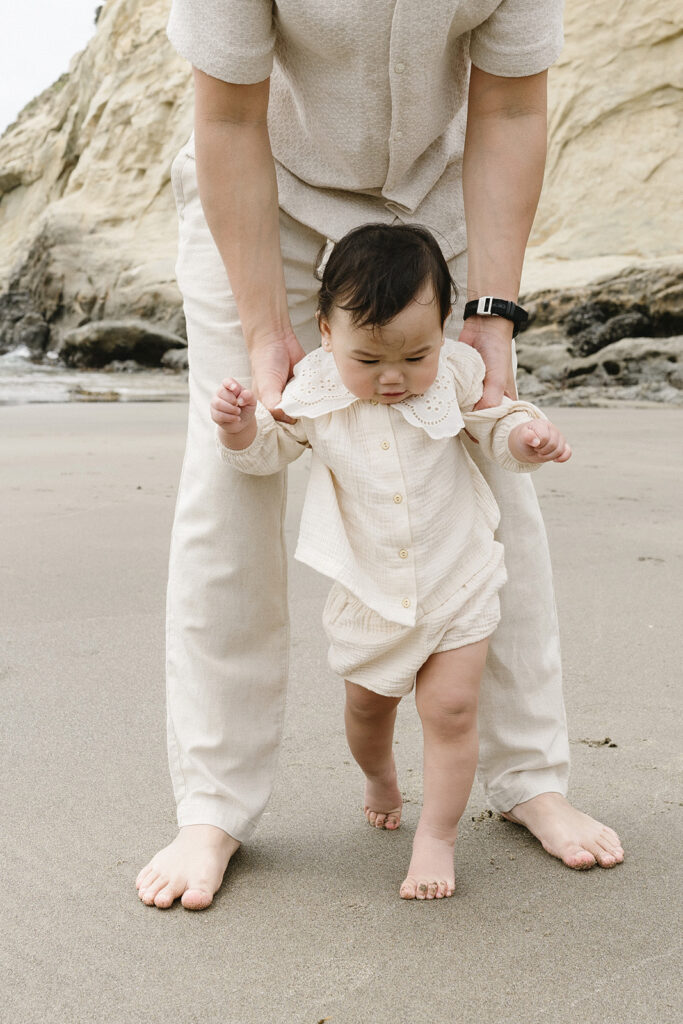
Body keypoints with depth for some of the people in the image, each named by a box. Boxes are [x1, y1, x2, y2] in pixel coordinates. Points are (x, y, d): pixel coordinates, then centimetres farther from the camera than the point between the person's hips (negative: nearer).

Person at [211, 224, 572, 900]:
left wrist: (527, 436, -22)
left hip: (458, 582, -1)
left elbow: (497, 426, 1)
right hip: (368, 590, 2)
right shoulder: (313, 392, -12)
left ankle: (438, 836, 13)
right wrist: (241, 428, -19)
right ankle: (379, 779, 52)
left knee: (451, 709, -4)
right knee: (368, 705, 19)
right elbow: (272, 450, 3)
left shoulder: (456, 376, -13)